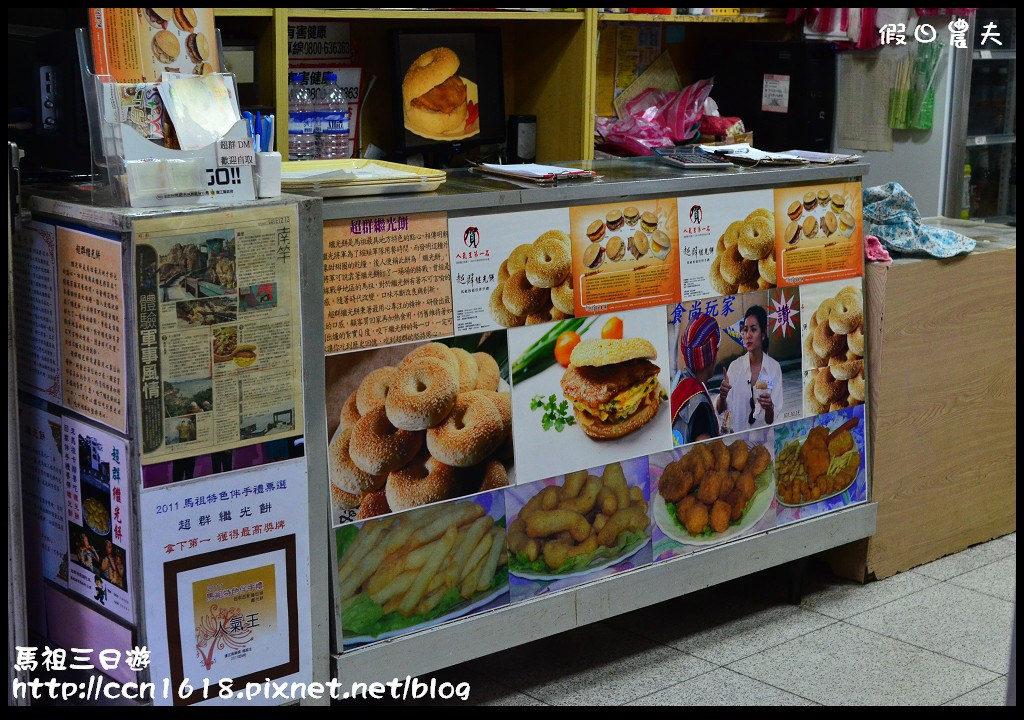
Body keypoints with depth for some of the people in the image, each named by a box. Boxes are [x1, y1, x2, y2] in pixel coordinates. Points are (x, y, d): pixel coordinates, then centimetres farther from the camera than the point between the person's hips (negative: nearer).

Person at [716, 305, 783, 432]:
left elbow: (772, 421, -1)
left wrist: (769, 408, -21)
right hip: (736, 434, 1)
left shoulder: (774, 368, 0)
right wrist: (722, 396, -17)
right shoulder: (735, 366, 4)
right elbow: (720, 411, 1)